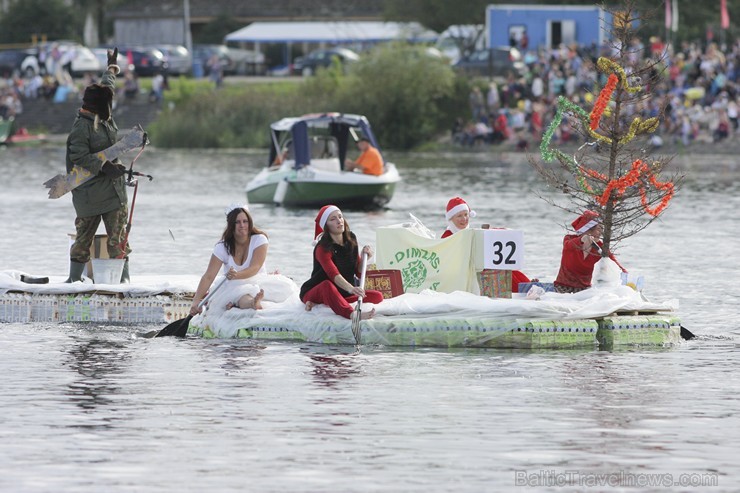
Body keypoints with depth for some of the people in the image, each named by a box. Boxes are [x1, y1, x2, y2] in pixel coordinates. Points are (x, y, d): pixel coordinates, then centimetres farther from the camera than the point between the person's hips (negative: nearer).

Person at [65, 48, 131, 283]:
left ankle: (123, 277, 3)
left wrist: (111, 68, 44)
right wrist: (104, 167, -28)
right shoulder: (81, 126, -15)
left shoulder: (104, 118, 10)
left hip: (114, 189, 8)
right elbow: (79, 157, -21)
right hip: (90, 192, -8)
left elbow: (107, 88, 29)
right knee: (84, 236, -1)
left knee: (118, 237, 3)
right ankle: (74, 277, 6)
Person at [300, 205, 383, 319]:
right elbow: (333, 274, -37)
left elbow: (358, 273, 9)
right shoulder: (323, 248, -18)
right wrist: (351, 289, -54)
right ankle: (352, 314, -65)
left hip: (341, 293, 7)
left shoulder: (351, 240, 3)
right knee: (327, 285, -40)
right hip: (314, 292, -7)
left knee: (378, 296, -13)